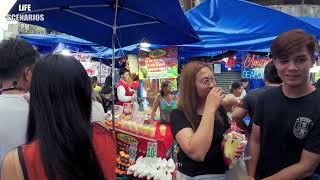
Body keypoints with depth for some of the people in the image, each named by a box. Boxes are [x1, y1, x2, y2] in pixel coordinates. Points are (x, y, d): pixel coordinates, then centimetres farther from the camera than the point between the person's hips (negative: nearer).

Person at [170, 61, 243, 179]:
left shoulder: (219, 109, -2)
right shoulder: (178, 115, -18)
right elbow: (196, 154, -33)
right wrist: (210, 108, -30)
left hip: (223, 173, 5)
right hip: (193, 175, -5)